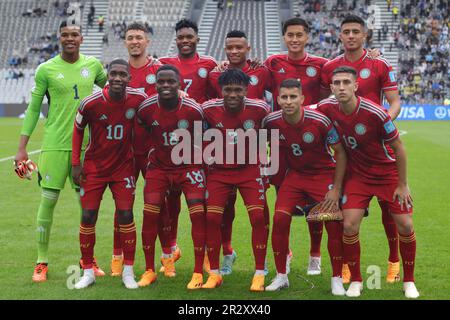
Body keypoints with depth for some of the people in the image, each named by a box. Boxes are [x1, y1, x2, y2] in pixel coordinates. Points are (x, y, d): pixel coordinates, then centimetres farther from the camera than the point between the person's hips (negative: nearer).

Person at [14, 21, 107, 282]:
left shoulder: (93, 64, 6)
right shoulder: (47, 69, -2)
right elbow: (33, 109, 2)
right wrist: (22, 148, -1)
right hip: (55, 144, -3)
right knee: (48, 200, -2)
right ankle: (42, 262, 9)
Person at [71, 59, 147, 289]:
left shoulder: (138, 99, -13)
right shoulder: (91, 103, -17)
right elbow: (78, 130, 0)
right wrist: (76, 163, -3)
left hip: (124, 166, 1)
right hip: (94, 165, 0)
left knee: (126, 214, -5)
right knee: (88, 216, -1)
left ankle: (128, 271, 7)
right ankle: (88, 272, 13)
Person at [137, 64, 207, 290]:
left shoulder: (193, 109, -16)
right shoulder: (146, 108, -13)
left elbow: (202, 139, 0)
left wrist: (204, 163, 7)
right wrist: (144, 161, 10)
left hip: (189, 166, -1)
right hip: (159, 166, 1)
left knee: (198, 215, -13)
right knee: (150, 215, -9)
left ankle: (198, 272, -3)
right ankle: (150, 270, 6)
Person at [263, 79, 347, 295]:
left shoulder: (320, 121, -23)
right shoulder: (272, 121, -14)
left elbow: (340, 153, -12)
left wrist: (336, 189, -14)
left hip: (324, 174, -3)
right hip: (295, 174, 3)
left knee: (334, 224, -12)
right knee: (280, 218, -12)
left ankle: (337, 279, 5)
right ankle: (281, 276, 4)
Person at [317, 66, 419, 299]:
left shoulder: (375, 113, -25)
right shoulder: (328, 108, -14)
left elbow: (398, 148, -14)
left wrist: (402, 184, -10)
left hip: (388, 173, -2)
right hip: (357, 175, 2)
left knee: (405, 226, -5)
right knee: (349, 225, -11)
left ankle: (409, 281, 16)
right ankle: (355, 281, 9)